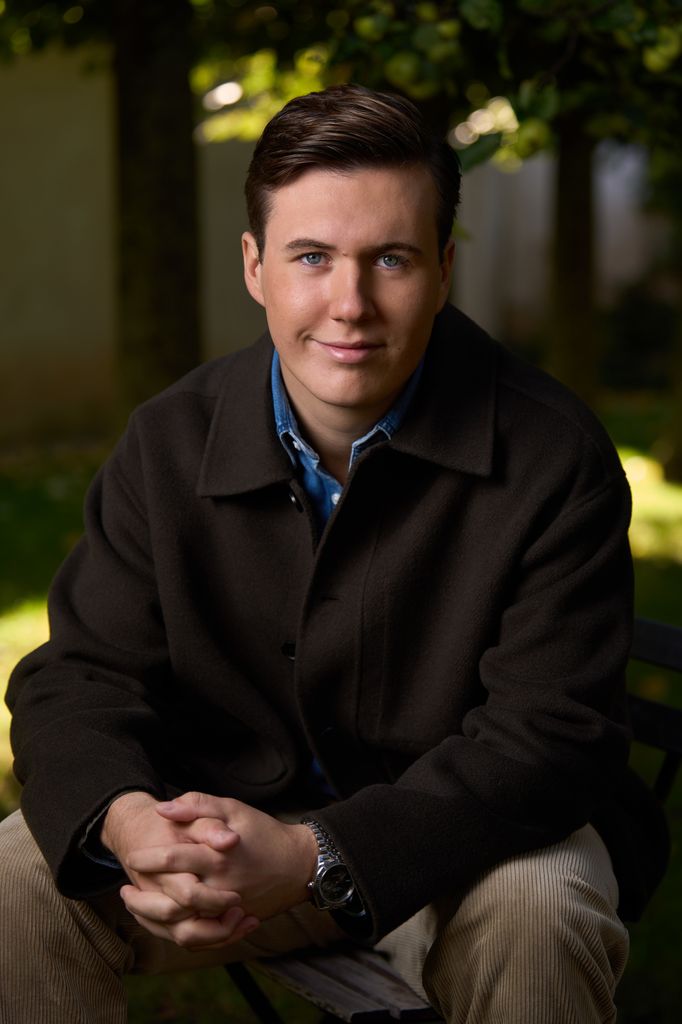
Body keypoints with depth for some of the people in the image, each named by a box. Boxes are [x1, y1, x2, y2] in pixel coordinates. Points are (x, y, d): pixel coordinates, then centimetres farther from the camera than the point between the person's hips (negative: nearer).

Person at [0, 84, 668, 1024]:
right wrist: (126, 819, -32)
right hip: (235, 812, 3)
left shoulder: (553, 455, -17)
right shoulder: (170, 443, -5)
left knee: (536, 914, -34)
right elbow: (82, 673, -6)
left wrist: (314, 856, -36)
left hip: (466, 831, -2)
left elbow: (549, 731, -22)